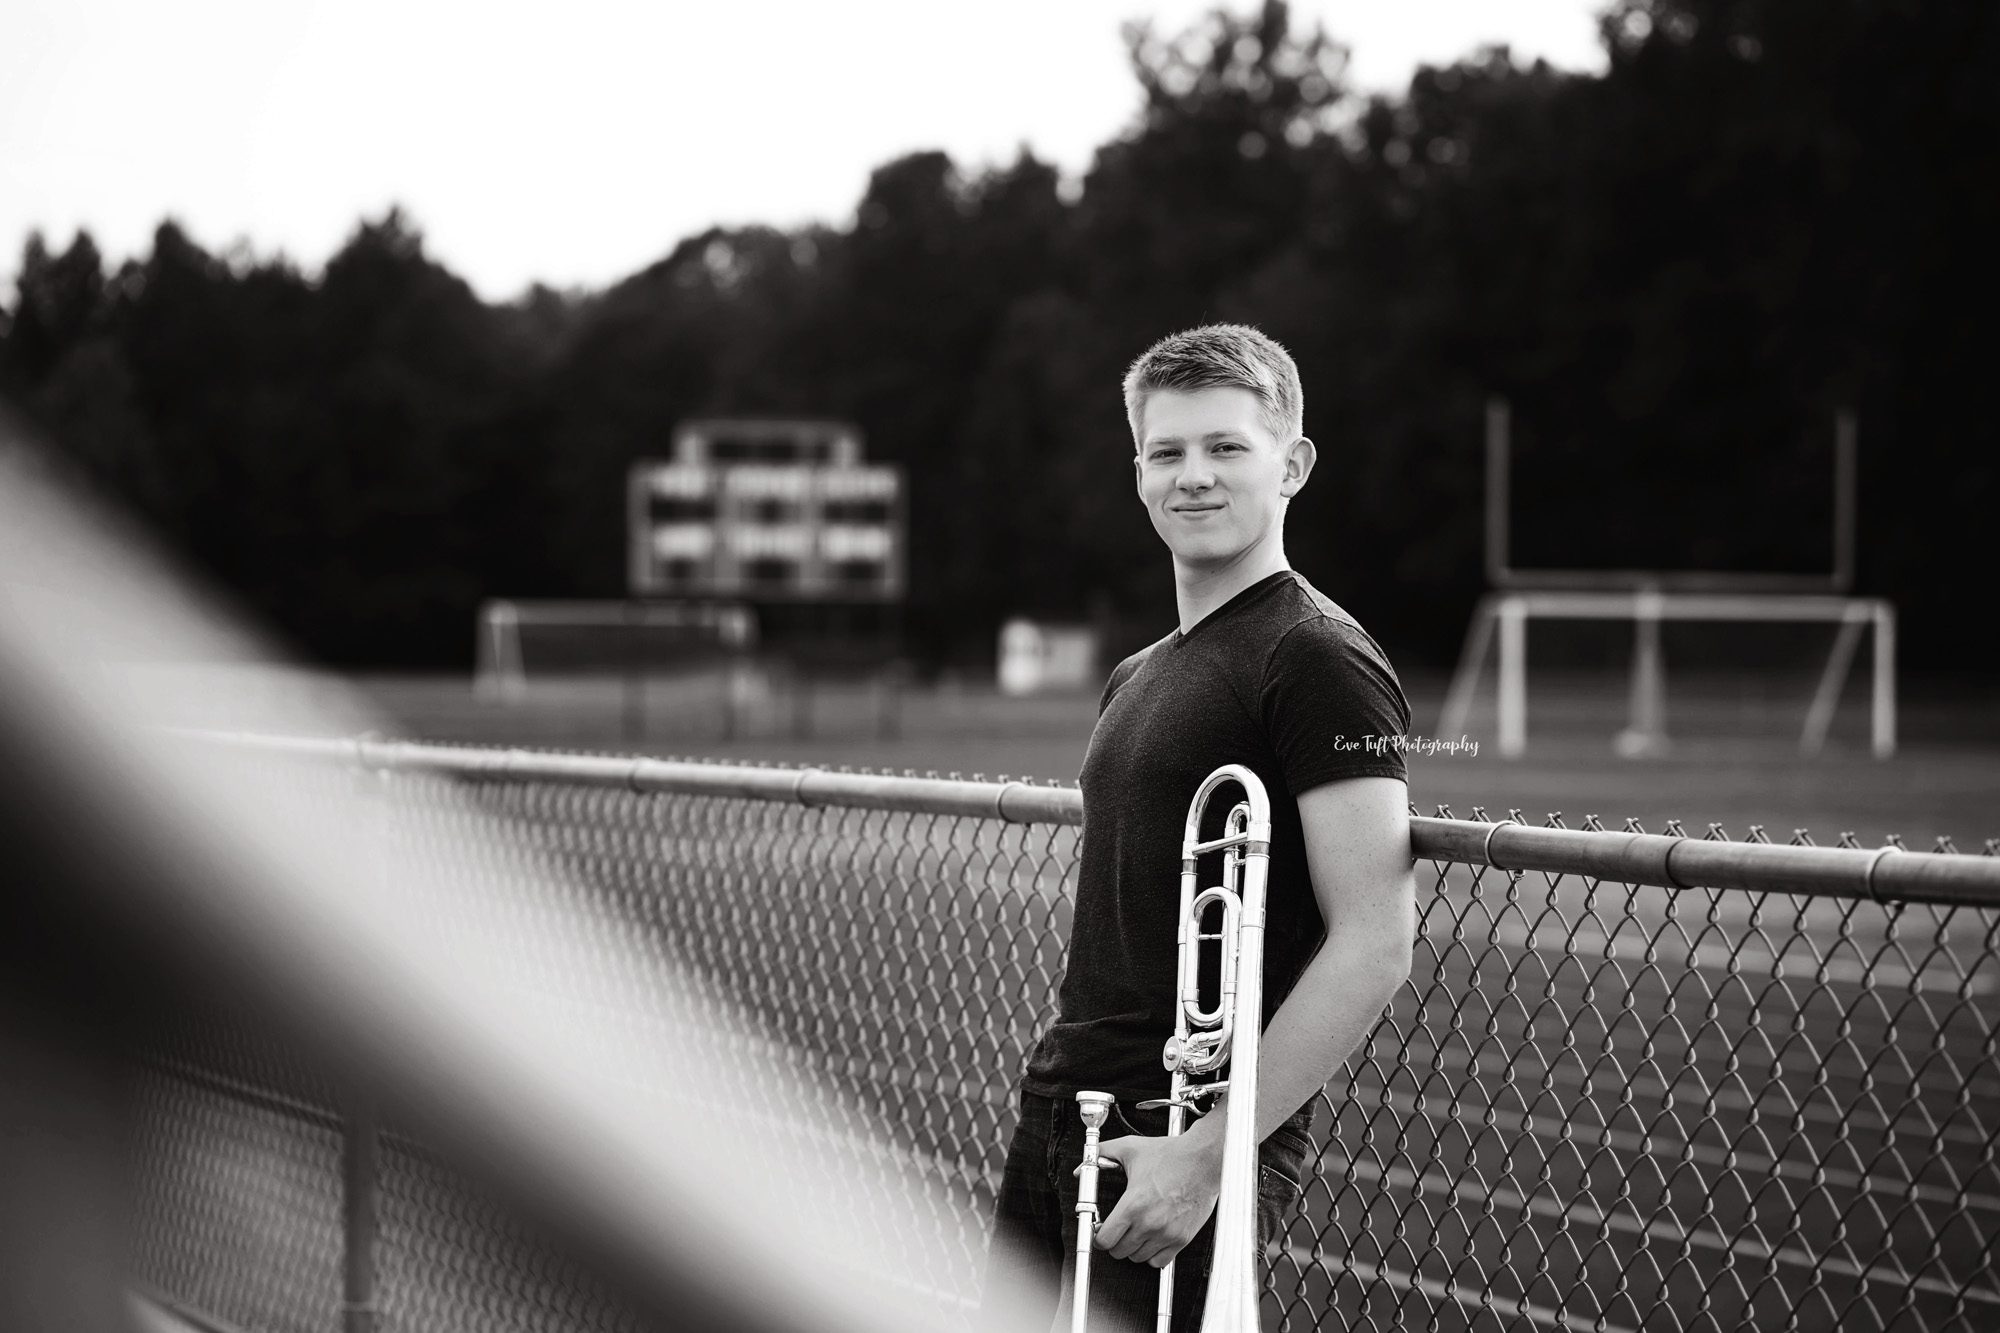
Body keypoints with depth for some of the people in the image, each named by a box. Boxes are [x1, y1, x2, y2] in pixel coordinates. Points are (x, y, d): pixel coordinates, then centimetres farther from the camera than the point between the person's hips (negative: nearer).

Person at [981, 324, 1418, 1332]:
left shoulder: (1318, 662, -9)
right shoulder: (1135, 678, 17)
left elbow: (1374, 945, -17)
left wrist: (1208, 1150, -20)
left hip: (1187, 1142, -8)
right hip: (1060, 1116, 8)